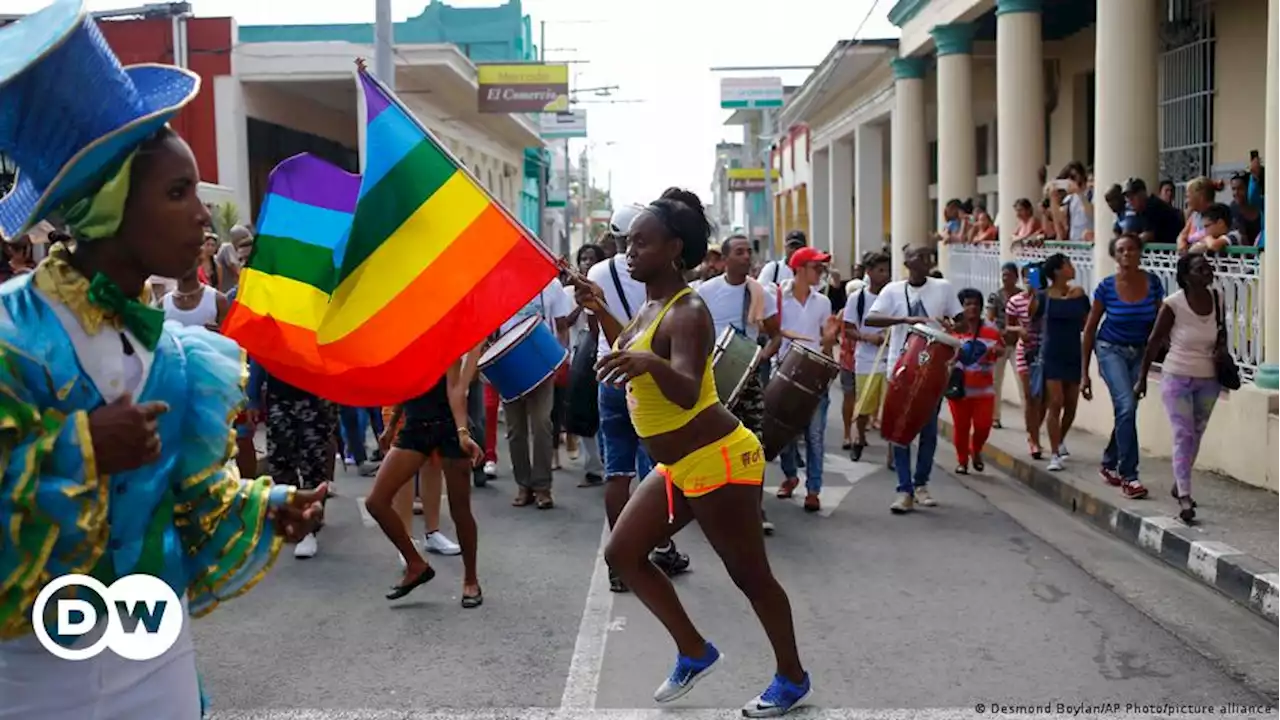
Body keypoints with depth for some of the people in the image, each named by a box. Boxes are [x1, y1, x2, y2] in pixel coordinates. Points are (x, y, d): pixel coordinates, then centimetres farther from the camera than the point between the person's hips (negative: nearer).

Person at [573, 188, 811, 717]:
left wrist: (651, 364, -53)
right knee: (623, 554, 10)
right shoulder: (648, 307, 8)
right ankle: (694, 652, 21)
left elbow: (687, 393, -35)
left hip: (718, 461, -10)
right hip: (679, 467, 10)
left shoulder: (688, 313, -20)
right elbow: (630, 354, 28)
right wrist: (600, 313, 21)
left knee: (749, 575, 4)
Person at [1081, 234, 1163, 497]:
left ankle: (1109, 463, 33)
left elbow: (1158, 322, 5)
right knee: (1127, 407, -19)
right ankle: (1128, 476, -13)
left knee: (1125, 410, 11)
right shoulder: (1106, 287, -12)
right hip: (1111, 350, -3)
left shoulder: (1153, 283, -7)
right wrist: (1084, 373, -5)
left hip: (1140, 352, 3)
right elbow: (1090, 329, -5)